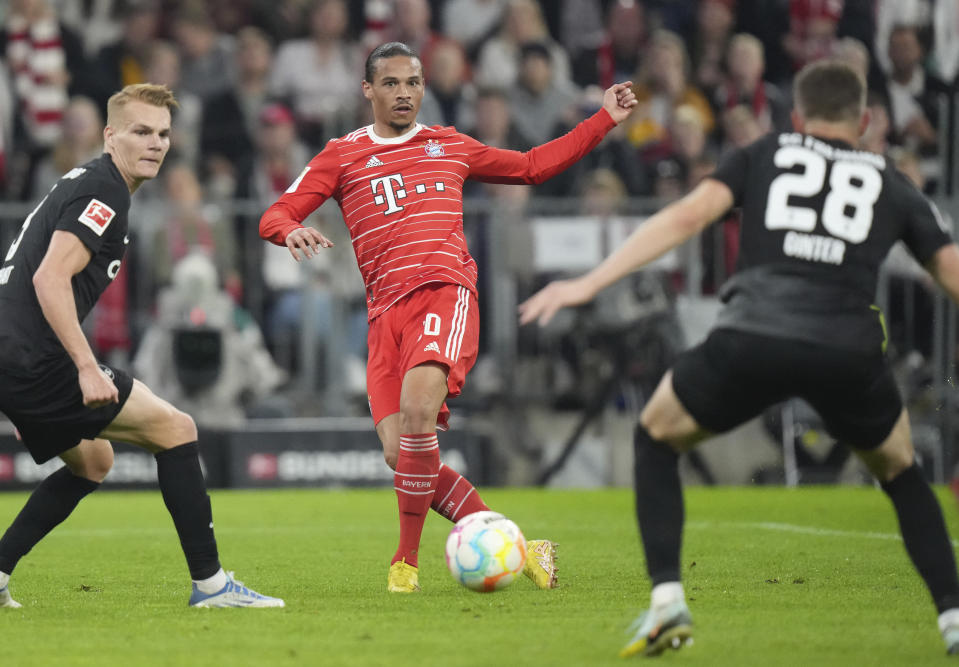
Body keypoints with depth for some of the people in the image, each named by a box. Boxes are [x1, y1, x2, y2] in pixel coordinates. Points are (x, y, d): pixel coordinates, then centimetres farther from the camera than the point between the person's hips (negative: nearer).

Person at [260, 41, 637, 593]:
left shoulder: (450, 146, 20)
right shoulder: (343, 156, 15)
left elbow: (532, 166, 33)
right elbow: (274, 218, 8)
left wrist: (605, 120, 30)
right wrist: (292, 231, -16)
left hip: (447, 293, -1)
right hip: (387, 313, 2)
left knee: (418, 403, -30)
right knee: (399, 453, -13)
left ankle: (407, 561, -19)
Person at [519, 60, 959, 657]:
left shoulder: (763, 157, 23)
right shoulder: (892, 185, 25)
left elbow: (688, 216, 8)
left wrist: (589, 284, 4)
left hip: (752, 335, -1)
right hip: (849, 349, 1)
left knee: (657, 436, 26)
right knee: (899, 470, 30)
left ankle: (667, 599, 10)